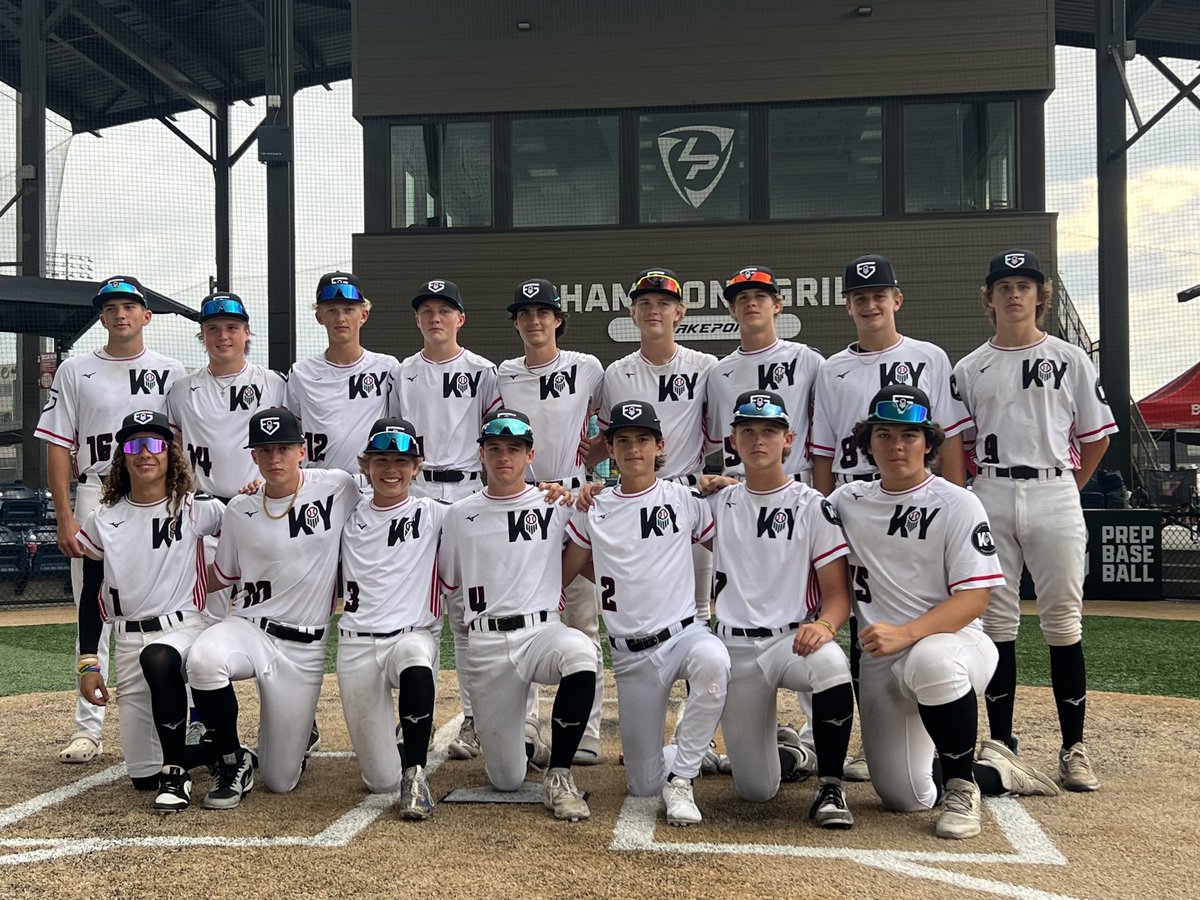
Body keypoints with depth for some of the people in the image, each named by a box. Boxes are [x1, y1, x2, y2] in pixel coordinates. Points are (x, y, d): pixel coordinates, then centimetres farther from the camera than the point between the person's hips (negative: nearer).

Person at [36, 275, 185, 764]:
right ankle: (88, 728, 10)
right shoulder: (75, 371, 7)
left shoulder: (171, 374, 8)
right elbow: (59, 447, 3)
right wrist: (64, 518, -6)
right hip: (95, 499, 0)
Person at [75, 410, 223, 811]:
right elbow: (91, 598, 8)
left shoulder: (196, 509, -4)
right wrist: (88, 663, 2)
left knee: (158, 658, -42)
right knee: (142, 776, 1)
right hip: (129, 642, 3)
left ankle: (176, 771, -24)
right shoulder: (103, 522, 4)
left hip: (184, 628, -3)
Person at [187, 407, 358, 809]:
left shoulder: (338, 489, -6)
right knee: (204, 659, -37)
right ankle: (232, 761, -9)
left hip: (304, 648, -1)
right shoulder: (239, 511, 2)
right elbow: (222, 577, 14)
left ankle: (298, 732, 41)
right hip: (248, 627, 1)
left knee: (280, 781, 2)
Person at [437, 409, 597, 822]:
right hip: (486, 645, 1)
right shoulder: (460, 514, 9)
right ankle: (504, 734, 39)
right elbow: (447, 581, 19)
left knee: (579, 652, -39)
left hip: (543, 631, -1)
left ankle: (559, 776, -21)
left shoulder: (557, 504, 6)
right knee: (506, 780, 0)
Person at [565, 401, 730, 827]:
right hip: (631, 654, 2)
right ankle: (676, 757, 36)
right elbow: (562, 575, 13)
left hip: (685, 632, -1)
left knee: (713, 662, -41)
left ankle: (680, 777, -23)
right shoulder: (593, 510, 9)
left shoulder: (685, 499, 4)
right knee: (643, 785, -1)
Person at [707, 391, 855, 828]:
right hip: (735, 649, 2)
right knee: (756, 789, -2)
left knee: (830, 662, -39)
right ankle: (787, 755, 36)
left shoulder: (813, 506, -1)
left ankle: (830, 786, -19)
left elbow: (837, 593, -4)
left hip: (793, 640, -2)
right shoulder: (716, 504, 8)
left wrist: (824, 624, -27)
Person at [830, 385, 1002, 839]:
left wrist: (906, 634, -28)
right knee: (904, 798, -4)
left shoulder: (957, 504, -6)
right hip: (880, 662, 4)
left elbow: (974, 598, -14)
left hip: (953, 641, -4)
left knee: (930, 661, -42)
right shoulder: (848, 501, 8)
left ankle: (961, 785, -16)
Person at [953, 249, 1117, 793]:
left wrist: (1067, 489, 5)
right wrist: (980, 489, 3)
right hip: (991, 498, 1)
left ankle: (1074, 748, 8)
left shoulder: (1069, 359, 7)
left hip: (1054, 495, -1)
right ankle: (1001, 742, 11)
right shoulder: (969, 369, 10)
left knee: (1064, 623, 0)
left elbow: (1096, 435, 9)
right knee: (996, 622, 3)